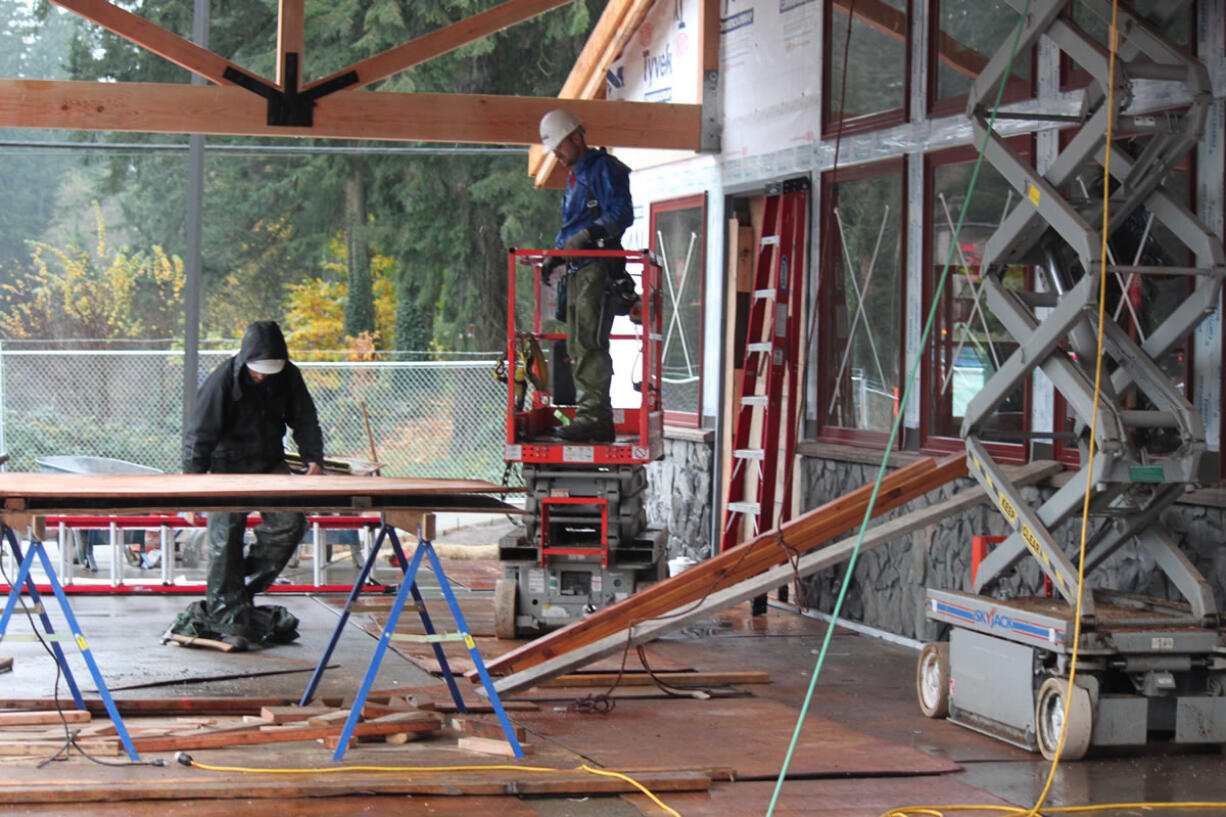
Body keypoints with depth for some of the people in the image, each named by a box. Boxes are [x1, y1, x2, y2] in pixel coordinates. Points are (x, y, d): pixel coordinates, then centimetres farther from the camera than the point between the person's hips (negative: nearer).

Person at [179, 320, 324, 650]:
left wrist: (313, 458, -10)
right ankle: (229, 621, 1)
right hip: (228, 466, -4)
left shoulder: (288, 377, -6)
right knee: (226, 539, -6)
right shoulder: (222, 381, -19)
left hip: (270, 464, 4)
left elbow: (304, 421, 5)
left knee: (290, 523, -12)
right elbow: (199, 434, -15)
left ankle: (248, 584, 9)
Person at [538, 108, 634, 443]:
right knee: (577, 347, 7)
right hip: (577, 270, 10)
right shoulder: (574, 177, 26)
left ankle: (595, 416, -20)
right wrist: (556, 254, 16)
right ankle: (588, 415, 9)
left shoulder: (605, 169, -4)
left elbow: (622, 214, -15)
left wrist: (587, 234, -24)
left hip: (599, 267, -10)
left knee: (590, 343, -17)